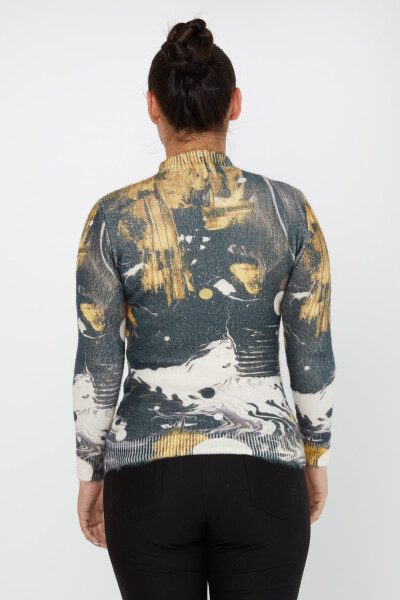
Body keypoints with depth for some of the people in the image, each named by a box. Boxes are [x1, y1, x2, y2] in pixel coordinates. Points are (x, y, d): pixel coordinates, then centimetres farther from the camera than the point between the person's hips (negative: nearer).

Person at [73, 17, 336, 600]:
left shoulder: (113, 218, -7)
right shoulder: (288, 208, -6)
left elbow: (97, 367, -5)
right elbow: (313, 355, -1)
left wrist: (91, 472, 8)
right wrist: (315, 453, 13)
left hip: (149, 475, 0)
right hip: (261, 475, 1)